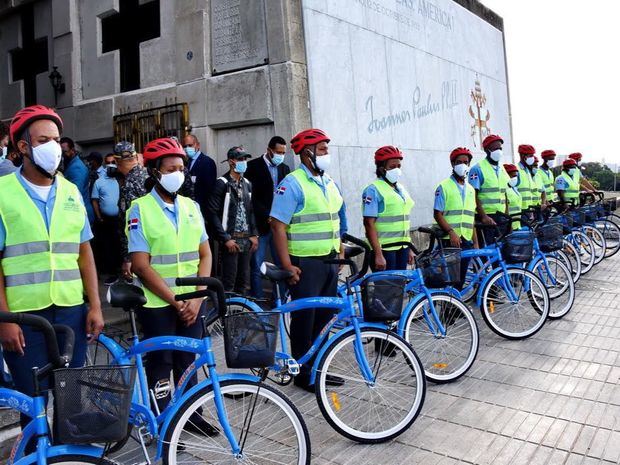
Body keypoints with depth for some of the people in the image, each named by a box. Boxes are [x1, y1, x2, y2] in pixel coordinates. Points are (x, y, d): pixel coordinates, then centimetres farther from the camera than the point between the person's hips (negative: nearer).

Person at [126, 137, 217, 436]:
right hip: (157, 304, -4)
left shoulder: (191, 206, 6)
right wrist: (175, 301, -15)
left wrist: (197, 297, -7)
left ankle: (190, 412, 31)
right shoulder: (140, 209, -8)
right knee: (161, 364, 6)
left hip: (192, 302, 4)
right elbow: (141, 265, -14)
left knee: (188, 360, 14)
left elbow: (205, 254, 5)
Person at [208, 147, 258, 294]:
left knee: (243, 281, 11)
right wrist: (226, 239, -13)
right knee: (229, 282, -2)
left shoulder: (247, 184, 12)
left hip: (247, 239, 6)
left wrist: (254, 234, 5)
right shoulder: (222, 183, -8)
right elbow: (213, 214, -11)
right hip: (231, 239, -6)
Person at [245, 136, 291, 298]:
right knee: (257, 266, -1)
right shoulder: (253, 166, -1)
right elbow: (251, 196, -8)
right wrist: (267, 216, -13)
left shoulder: (284, 169, 15)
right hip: (261, 223, -4)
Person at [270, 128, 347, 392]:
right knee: (304, 319, 3)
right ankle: (303, 373, 17)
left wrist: (340, 252, 15)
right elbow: (278, 227, -16)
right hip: (305, 264, -7)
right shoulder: (292, 184, -12)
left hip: (329, 262, 8)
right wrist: (287, 266, -20)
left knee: (324, 317, 15)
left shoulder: (330, 183, 12)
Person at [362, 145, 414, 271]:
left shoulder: (401, 189, 12)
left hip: (402, 248, 7)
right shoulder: (373, 190, -11)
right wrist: (378, 254, -20)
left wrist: (409, 249, 16)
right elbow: (369, 224, -16)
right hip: (384, 250, -7)